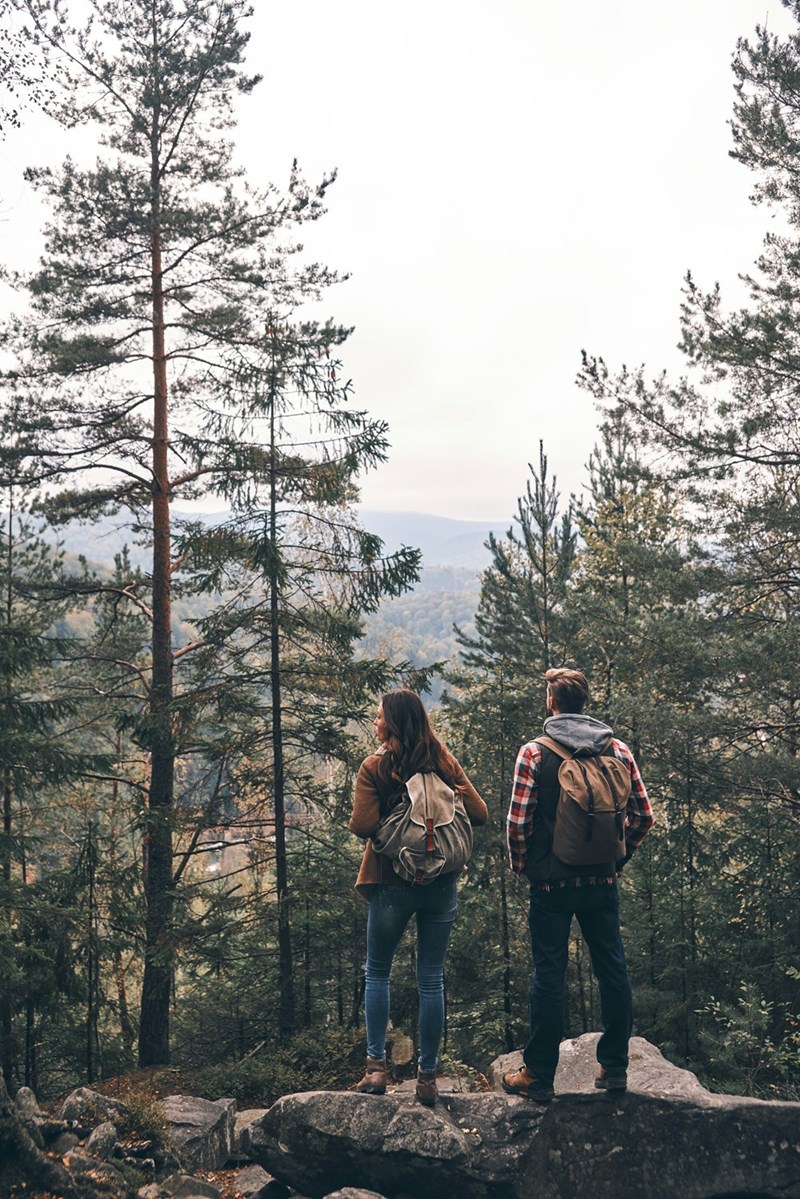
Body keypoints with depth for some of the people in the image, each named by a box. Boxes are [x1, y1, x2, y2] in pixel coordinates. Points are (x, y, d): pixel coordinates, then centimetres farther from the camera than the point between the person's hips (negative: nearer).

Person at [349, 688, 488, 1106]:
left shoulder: (374, 767, -10)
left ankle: (377, 1067, 9)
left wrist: (388, 827, 2)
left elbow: (362, 826, -19)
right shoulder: (445, 762, 1)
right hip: (441, 883, 3)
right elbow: (479, 814, 0)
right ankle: (427, 1077, 12)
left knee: (377, 972, 14)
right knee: (431, 979, 9)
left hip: (392, 882, -3)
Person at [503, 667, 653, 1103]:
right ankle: (614, 1067, 21)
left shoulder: (535, 752, -10)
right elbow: (643, 815, 3)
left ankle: (539, 1075, 10)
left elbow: (518, 821, -13)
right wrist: (617, 858, 14)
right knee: (612, 970, 12)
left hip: (551, 882, -3)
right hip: (602, 882, 3)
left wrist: (520, 866, 3)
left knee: (549, 974, 3)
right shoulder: (617, 750, 1)